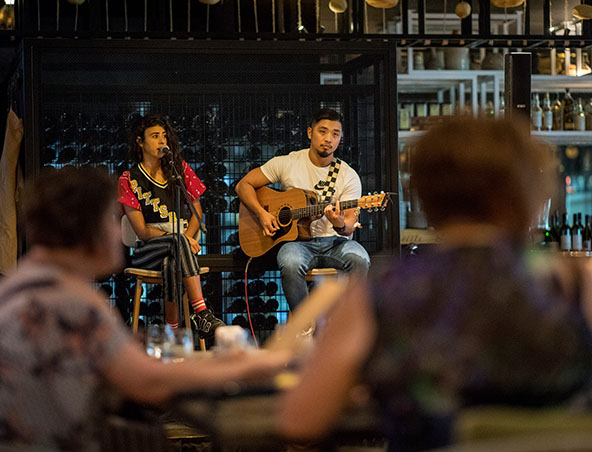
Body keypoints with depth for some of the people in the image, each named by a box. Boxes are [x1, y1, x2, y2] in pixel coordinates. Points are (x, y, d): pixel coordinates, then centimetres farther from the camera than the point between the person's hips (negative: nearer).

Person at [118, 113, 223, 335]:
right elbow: (142, 231, -4)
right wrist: (180, 239, -18)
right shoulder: (129, 180, 3)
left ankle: (173, 330, -41)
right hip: (147, 251, -2)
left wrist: (186, 238, -9)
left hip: (182, 241, 2)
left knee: (172, 262, -37)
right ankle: (202, 313, -47)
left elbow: (197, 211, 13)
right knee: (178, 242, -37)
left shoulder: (180, 169, 14)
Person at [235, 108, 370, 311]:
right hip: (297, 240, -1)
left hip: (334, 241, 1)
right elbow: (243, 185, 8)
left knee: (359, 260, -33)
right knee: (290, 264, -37)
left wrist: (341, 225, -28)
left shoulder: (349, 176, 4)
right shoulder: (287, 164, 4)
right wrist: (262, 214, -8)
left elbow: (350, 224, -3)